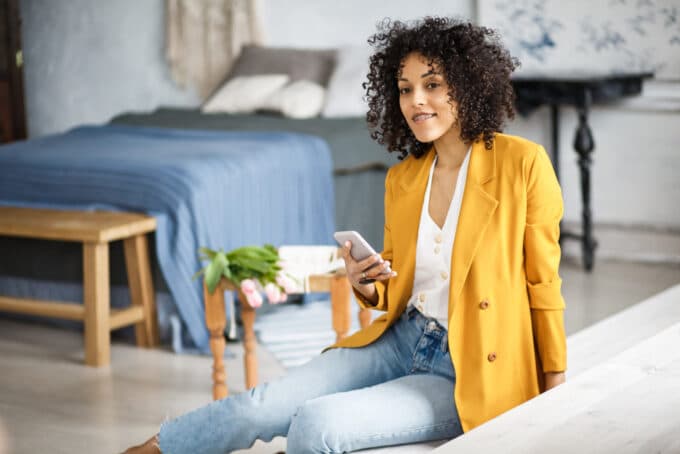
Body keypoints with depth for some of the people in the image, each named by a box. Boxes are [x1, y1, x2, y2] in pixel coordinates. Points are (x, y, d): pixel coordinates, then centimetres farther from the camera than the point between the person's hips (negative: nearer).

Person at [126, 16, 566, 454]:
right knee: (266, 403, -11)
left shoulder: (522, 163, -11)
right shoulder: (401, 179, 7)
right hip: (401, 341, 5)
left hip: (470, 374, -5)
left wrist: (554, 398, -5)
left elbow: (543, 283, -6)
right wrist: (364, 285, -7)